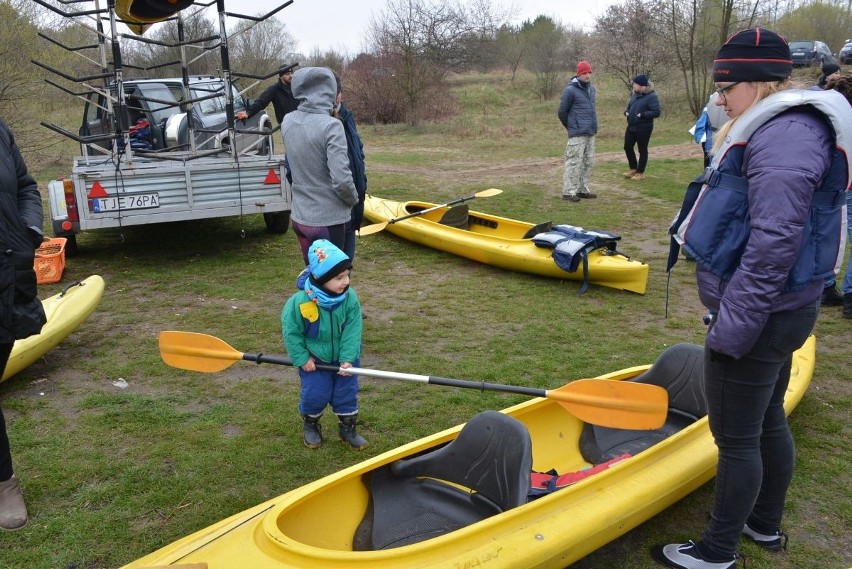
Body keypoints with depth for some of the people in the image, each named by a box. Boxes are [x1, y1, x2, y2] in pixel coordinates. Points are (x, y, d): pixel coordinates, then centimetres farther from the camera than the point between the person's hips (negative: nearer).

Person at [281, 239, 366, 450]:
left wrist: (348, 359, -20)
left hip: (344, 358, 2)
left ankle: (348, 428, 31)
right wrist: (302, 359, -12)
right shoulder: (299, 302, -25)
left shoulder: (350, 298, -18)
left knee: (346, 393, 10)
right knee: (315, 395, 3)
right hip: (314, 360, -2)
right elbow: (291, 332, -13)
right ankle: (311, 425, 32)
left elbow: (352, 330, -15)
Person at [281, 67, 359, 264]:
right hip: (329, 221, -6)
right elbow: (342, 180, -22)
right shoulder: (331, 126, -20)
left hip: (299, 217, 6)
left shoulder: (287, 122, -1)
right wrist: (353, 199, -5)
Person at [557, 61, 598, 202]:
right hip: (577, 134, -8)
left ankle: (582, 190, 19)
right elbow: (562, 112, -6)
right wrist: (571, 127, 6)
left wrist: (593, 126, 19)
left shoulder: (591, 88, 13)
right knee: (574, 162, -7)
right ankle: (568, 192, -1)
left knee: (588, 162, 10)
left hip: (591, 133, 8)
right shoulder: (570, 90, -10)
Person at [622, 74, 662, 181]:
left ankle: (640, 173, 14)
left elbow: (656, 112, -19)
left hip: (643, 128, -8)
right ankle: (633, 169, 30)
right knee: (627, 147, 13)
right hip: (631, 127, 8)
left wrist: (642, 114, -26)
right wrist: (626, 112, 0)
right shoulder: (635, 95, 9)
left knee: (642, 150, 3)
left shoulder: (651, 96, -14)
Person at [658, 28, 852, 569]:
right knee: (769, 420, 23)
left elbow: (773, 245, -27)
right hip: (777, 311, 11)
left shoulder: (785, 136, -21)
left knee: (736, 438, 3)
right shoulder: (780, 128, 13)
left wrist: (733, 324, -24)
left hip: (759, 317, -11)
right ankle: (766, 524, 42)